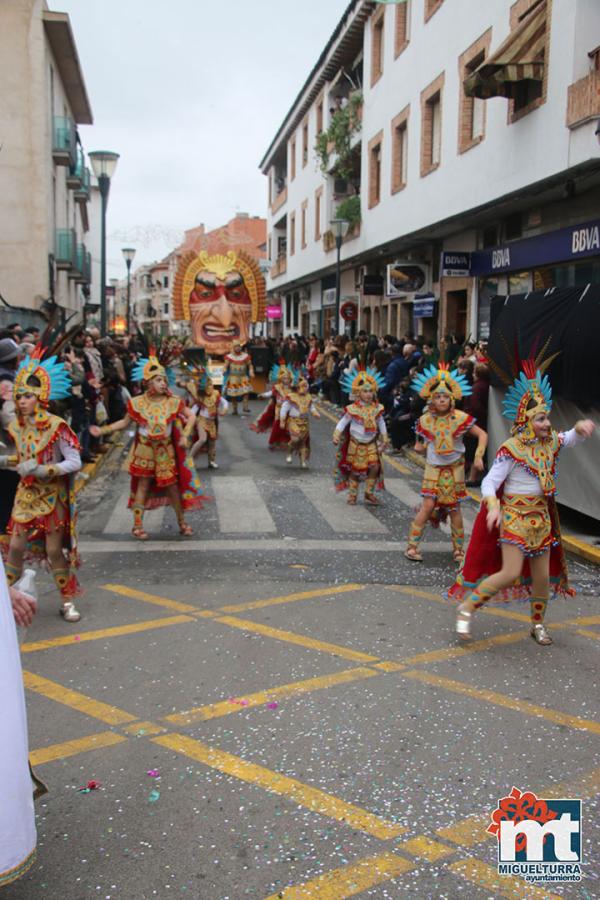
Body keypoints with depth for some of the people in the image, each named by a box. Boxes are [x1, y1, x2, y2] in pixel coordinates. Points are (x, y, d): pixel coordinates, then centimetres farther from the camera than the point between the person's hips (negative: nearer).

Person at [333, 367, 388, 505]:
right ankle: (352, 495, 19)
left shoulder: (376, 408, -4)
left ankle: (369, 493, 9)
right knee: (355, 469, 6)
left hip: (372, 444, 3)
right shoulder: (352, 409, -15)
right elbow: (343, 422, -11)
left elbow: (381, 424, 8)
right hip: (356, 444, -3)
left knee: (375, 467, -7)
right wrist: (336, 436, -20)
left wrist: (384, 439, 11)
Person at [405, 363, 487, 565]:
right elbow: (422, 443, 13)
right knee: (428, 505, -8)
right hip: (433, 468, 0)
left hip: (454, 469, 0)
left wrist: (478, 457, -12)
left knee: (454, 508, 5)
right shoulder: (425, 420, -5)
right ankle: (412, 546, 2)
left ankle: (458, 549, 19)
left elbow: (482, 435, -5)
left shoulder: (460, 418, -11)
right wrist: (420, 446, -8)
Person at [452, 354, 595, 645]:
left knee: (543, 575, 12)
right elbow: (489, 482, -19)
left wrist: (581, 428, -6)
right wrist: (493, 505, -37)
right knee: (511, 573, -16)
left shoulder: (549, 441, 2)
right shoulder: (511, 449, -17)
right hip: (514, 515, -7)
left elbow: (571, 439, 18)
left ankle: (538, 623, 32)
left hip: (542, 516, 7)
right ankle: (466, 608, 1)